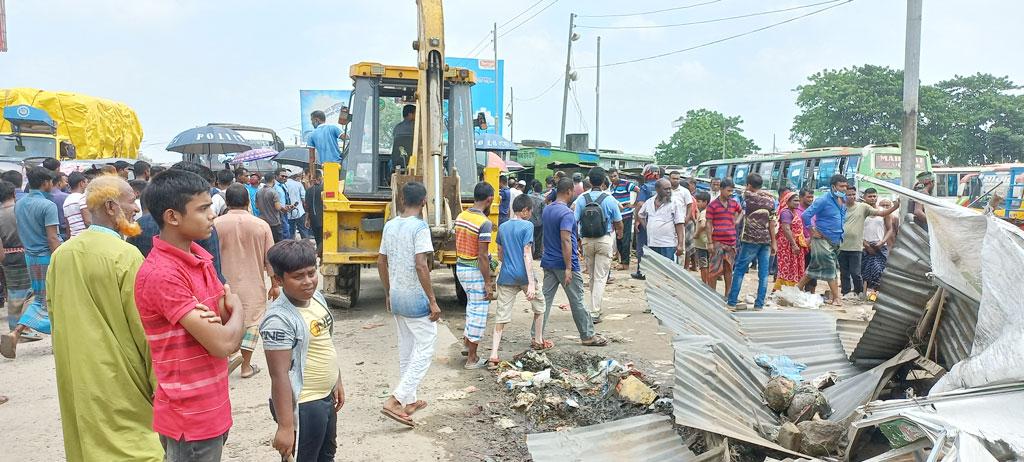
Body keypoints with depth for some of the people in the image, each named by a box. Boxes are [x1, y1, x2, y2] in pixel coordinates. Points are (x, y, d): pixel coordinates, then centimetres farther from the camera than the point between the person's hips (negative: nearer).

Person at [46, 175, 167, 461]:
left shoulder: (61, 255, 1)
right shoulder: (126, 256, -19)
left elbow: (54, 312, 12)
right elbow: (144, 326, -17)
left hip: (76, 379, 7)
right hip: (121, 381, -7)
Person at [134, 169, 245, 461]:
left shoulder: (200, 257, 5)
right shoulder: (162, 274, -23)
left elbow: (230, 338, 7)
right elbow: (222, 344, -24)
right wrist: (237, 310, -4)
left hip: (211, 408, 8)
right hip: (191, 417, -8)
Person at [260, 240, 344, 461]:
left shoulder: (317, 297, 1)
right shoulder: (279, 319, -25)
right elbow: (279, 376, -26)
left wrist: (337, 381, 18)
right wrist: (286, 426, -26)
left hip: (326, 397, 9)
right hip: (302, 406, -9)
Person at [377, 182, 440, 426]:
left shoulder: (390, 225, 5)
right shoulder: (420, 227, -17)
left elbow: (381, 262, 11)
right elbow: (421, 266, -24)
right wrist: (433, 301, -19)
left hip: (396, 297, 8)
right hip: (416, 299, -8)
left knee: (406, 348, 18)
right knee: (424, 350, 1)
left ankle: (409, 401, 27)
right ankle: (395, 400, -7)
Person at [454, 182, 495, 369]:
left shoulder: (460, 216, 4)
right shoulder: (484, 222, -20)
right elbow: (482, 256, -21)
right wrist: (488, 283, -16)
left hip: (460, 267, 8)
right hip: (475, 271, -8)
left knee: (472, 304, 27)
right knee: (478, 311, 3)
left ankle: (468, 342, 35)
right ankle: (472, 359, 11)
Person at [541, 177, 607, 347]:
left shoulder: (547, 210, 8)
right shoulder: (567, 213, -18)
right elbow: (565, 240, -25)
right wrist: (568, 268, -24)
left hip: (548, 262, 8)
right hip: (564, 263, -8)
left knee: (545, 298, 8)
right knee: (577, 301, 4)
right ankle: (587, 336, 16)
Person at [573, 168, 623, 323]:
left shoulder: (581, 199, -5)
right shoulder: (609, 199, -9)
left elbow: (574, 221, -7)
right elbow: (618, 223, 0)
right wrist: (619, 233, 21)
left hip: (586, 241, 3)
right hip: (604, 240, -3)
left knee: (592, 276, 18)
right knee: (600, 277, 0)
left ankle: (595, 307, 30)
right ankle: (594, 312, -6)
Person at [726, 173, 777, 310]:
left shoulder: (748, 195, -5)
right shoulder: (771, 199, 7)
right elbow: (772, 223, 5)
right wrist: (773, 243, 8)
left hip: (750, 239, -4)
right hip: (766, 240, 4)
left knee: (739, 270, 2)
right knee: (764, 273, 5)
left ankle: (732, 302, 2)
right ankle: (759, 304, 6)